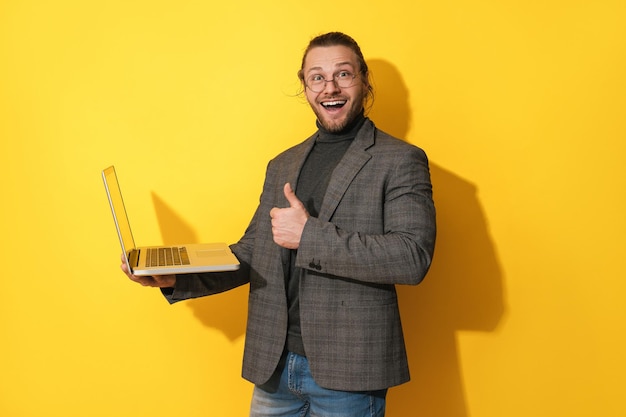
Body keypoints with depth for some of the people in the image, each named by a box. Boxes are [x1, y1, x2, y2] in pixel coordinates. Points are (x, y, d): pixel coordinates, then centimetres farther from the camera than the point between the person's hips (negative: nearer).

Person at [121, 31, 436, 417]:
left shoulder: (400, 161, -6)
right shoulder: (282, 166, 12)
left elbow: (414, 258, -18)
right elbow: (251, 253, 13)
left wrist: (309, 234, -20)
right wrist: (175, 276, -1)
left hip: (347, 375, -5)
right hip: (273, 368, 5)